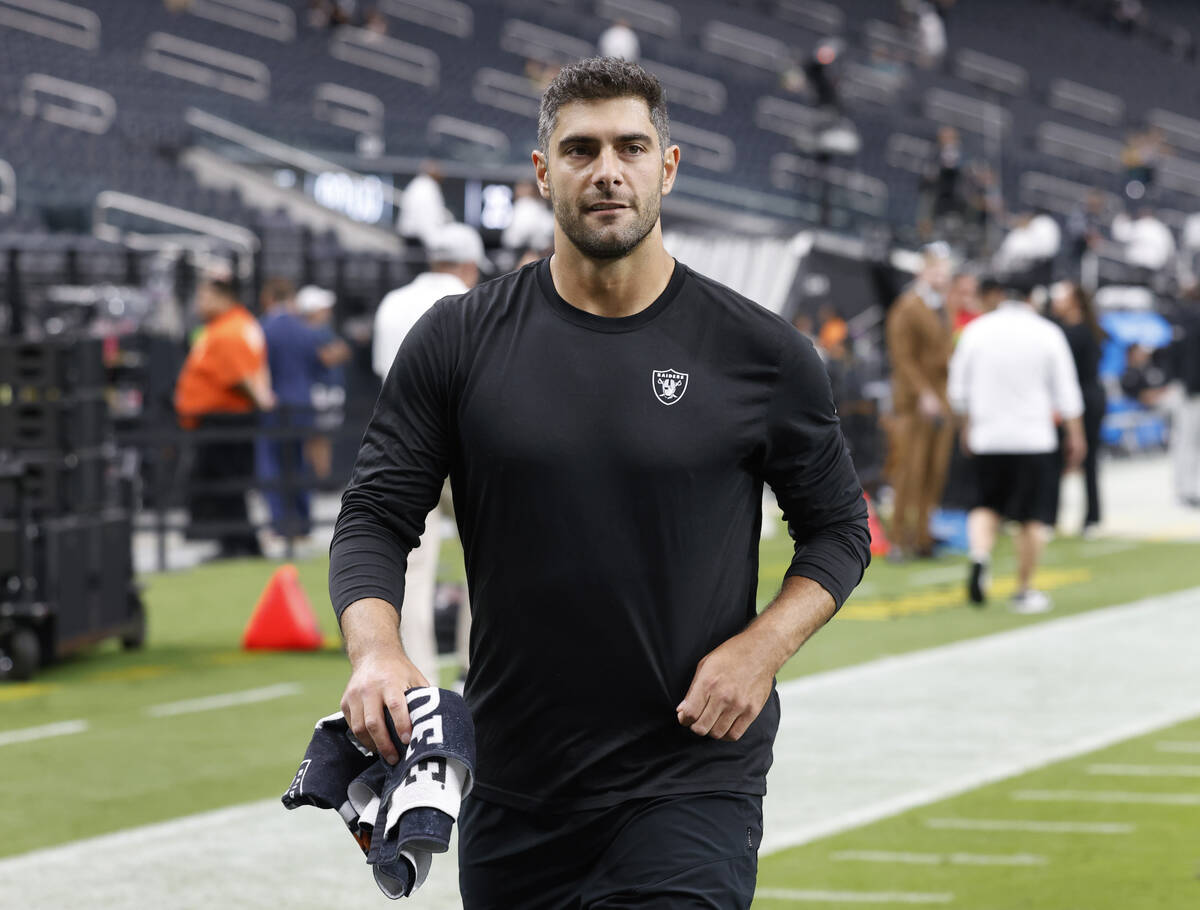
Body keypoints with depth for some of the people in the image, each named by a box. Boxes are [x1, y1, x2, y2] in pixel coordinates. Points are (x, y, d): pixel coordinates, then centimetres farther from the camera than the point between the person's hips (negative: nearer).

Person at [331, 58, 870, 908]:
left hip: (690, 782, -2)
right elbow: (376, 516, 3)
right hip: (511, 794, 3)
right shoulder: (460, 342, 2)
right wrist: (375, 649, -17)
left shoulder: (761, 352, -1)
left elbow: (838, 527, 9)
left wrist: (763, 646, -9)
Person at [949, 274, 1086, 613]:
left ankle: (980, 556, -14)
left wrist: (968, 425, 23)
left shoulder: (976, 330, 2)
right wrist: (1075, 436, 8)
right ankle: (1025, 591, 8)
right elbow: (1066, 393, -1)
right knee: (1032, 518, 5)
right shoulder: (1047, 333, -3)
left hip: (987, 436, 2)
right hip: (1034, 438, -2)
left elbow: (959, 390, 8)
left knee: (986, 505, 14)